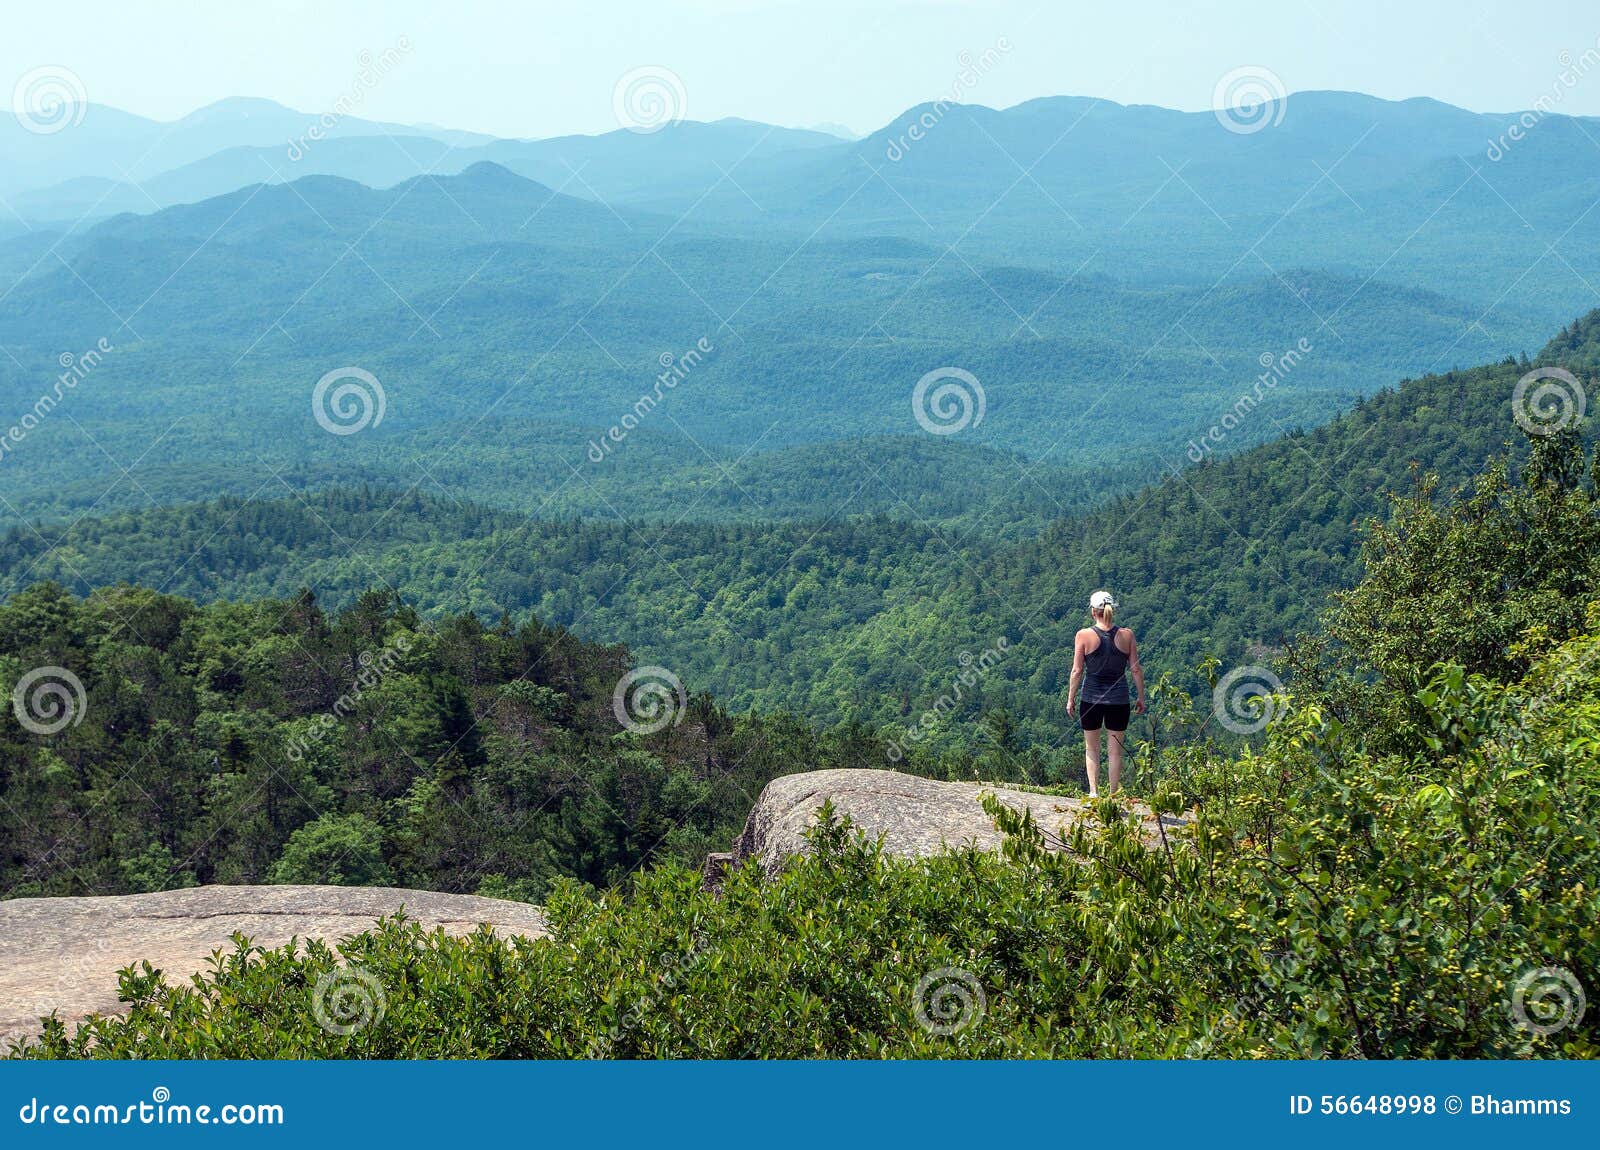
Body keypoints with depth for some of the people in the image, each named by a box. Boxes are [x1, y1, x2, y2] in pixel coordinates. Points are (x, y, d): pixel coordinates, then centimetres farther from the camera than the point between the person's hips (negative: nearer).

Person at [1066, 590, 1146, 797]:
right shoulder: (1126, 635, -2)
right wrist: (1141, 698, 10)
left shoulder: (1084, 635, -6)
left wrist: (1071, 699, 4)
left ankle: (1093, 791, 2)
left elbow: (1077, 671, -5)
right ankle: (1113, 795, 9)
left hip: (1091, 699, -1)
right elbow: (1136, 669, 0)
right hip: (1119, 700, 1)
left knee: (1091, 748, 13)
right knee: (1115, 751, 9)